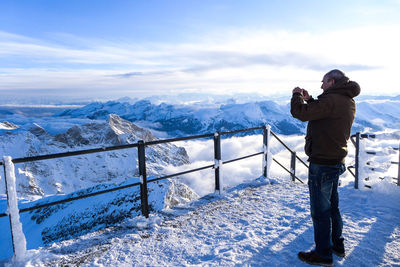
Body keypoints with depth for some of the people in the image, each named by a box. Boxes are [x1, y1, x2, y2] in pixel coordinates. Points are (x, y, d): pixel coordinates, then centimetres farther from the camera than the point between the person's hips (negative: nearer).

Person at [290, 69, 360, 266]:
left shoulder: (331, 99, -21)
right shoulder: (348, 102, 10)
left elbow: (300, 112, -24)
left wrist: (297, 95, -6)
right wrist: (309, 99, 13)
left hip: (322, 163, -10)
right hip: (337, 161, 10)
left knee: (320, 210, 2)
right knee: (332, 205, 22)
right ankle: (337, 244, 37)